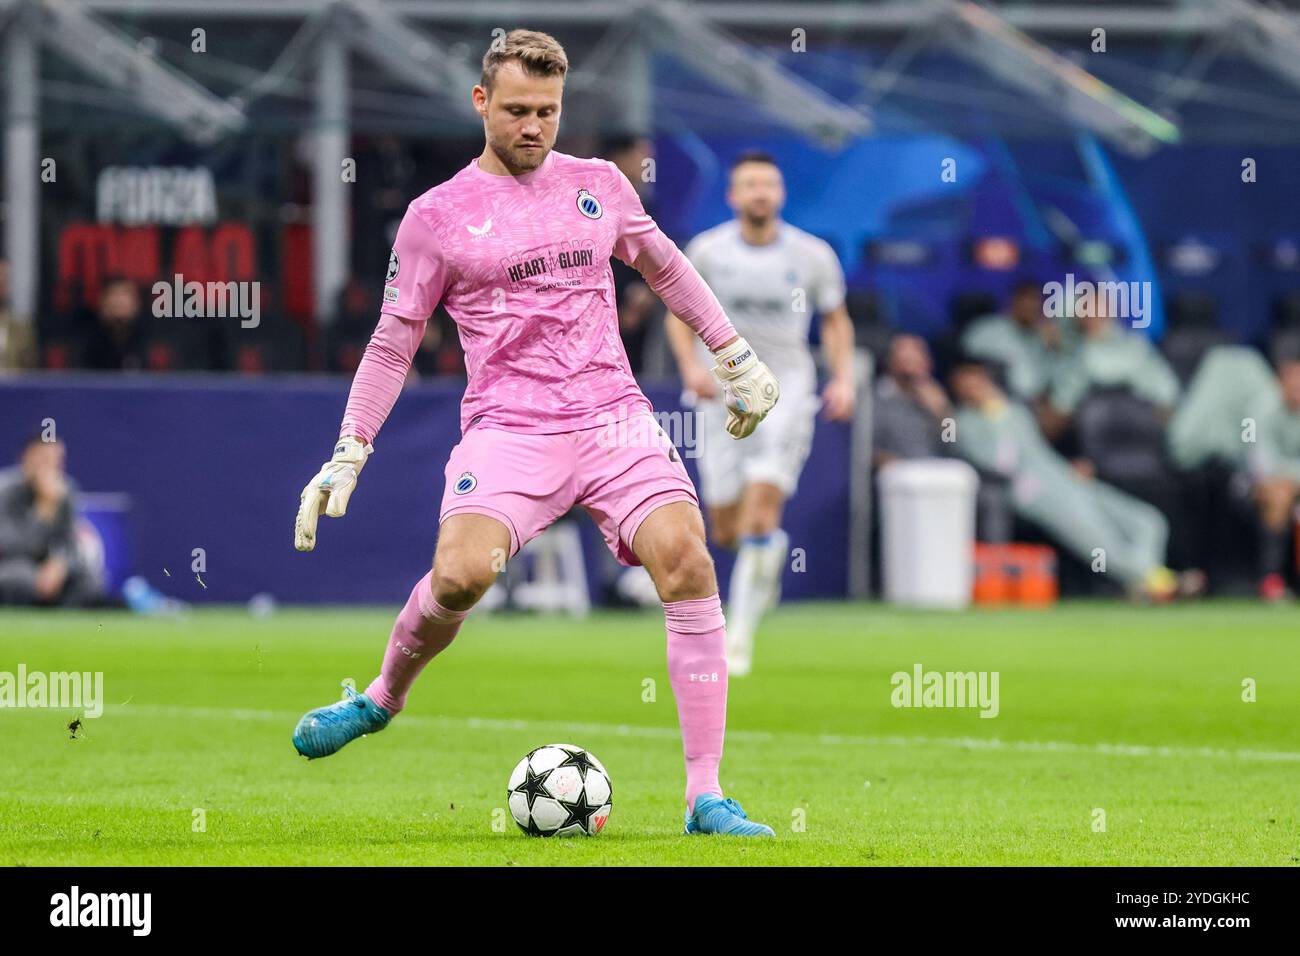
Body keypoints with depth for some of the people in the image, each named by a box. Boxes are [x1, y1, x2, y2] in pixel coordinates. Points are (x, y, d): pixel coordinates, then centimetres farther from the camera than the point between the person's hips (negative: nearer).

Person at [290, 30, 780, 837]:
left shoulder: (598, 185, 13)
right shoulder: (437, 217, 5)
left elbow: (665, 265, 29)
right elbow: (393, 344, 10)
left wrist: (737, 357, 28)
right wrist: (347, 457, 6)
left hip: (614, 418, 2)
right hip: (509, 429, -2)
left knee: (686, 561, -21)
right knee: (462, 573, -28)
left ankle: (707, 798, -17)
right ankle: (384, 697, 7)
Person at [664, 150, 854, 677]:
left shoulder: (813, 256, 0)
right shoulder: (706, 251, 0)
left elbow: (835, 320, 13)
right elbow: (679, 314, 11)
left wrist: (843, 378, -1)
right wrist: (691, 366, -7)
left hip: (786, 391, -1)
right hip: (723, 391, 1)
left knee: (763, 505, -19)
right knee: (726, 529, 1)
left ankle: (740, 634, -12)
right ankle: (769, 557, 40)